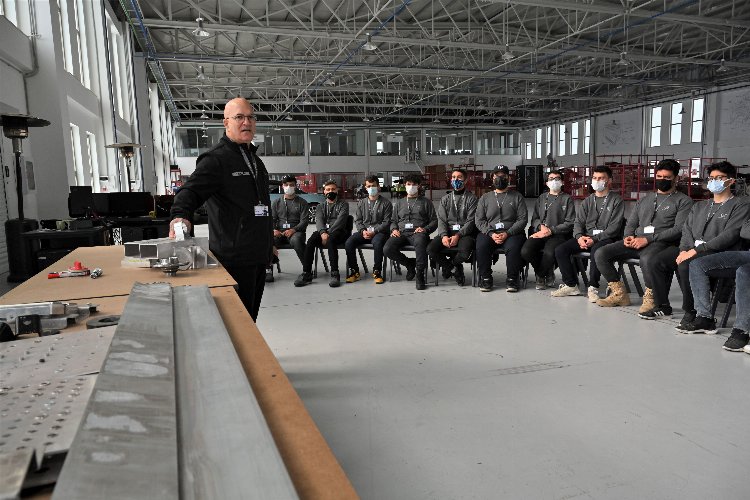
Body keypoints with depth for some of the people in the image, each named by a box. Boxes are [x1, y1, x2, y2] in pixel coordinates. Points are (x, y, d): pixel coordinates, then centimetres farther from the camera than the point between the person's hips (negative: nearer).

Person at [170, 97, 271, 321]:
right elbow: (192, 190, -20)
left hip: (259, 257, 9)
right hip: (234, 257, -8)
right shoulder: (216, 158, -9)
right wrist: (180, 215, -41)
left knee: (251, 318, 18)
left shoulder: (255, 159, 19)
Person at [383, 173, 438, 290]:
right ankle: (410, 264, 0)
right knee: (387, 249, -27)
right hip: (402, 233, 3)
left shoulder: (425, 202, 19)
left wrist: (425, 229, -8)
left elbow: (434, 221, 13)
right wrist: (394, 229, 3)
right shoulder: (399, 203, 27)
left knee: (420, 241, -42)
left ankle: (420, 274, -28)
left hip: (418, 232, -3)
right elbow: (393, 220, 26)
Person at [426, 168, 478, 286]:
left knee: (464, 253, -35)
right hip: (447, 231, 3)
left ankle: (448, 265, 1)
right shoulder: (445, 199, 18)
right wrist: (444, 235, -13)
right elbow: (441, 220, 7)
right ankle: (455, 269, -3)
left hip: (464, 233, -3)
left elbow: (471, 221, -4)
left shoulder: (472, 199, 6)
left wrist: (458, 235, -18)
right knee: (430, 249, -24)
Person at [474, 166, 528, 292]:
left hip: (512, 233, -1)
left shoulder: (517, 197, 12)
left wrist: (508, 233, -13)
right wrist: (491, 233, -10)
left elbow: (523, 219, 2)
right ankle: (485, 278, -13)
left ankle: (511, 279, -15)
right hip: (488, 232, 1)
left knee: (513, 248, -34)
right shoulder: (485, 198, 17)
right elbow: (479, 220, 8)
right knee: (481, 247, -30)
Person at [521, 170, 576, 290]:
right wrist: (541, 226, -7)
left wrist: (551, 230, -11)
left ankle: (540, 276, -2)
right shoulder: (541, 198, 23)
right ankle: (548, 273, 2)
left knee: (549, 253, -35)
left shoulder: (567, 199, 10)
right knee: (525, 251, -26)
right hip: (539, 233, 4)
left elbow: (569, 223, 0)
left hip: (558, 234, -3)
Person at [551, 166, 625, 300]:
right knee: (560, 250, -17)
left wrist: (595, 239, -18)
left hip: (605, 238, -5)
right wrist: (579, 237, -10)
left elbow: (614, 227, -7)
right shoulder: (588, 201, 19)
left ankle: (593, 287, -24)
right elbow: (578, 222, 13)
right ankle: (571, 285, -7)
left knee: (596, 251, -39)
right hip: (585, 237, 5)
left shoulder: (616, 200, 3)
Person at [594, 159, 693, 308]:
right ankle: (619, 293, -6)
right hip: (636, 242, 6)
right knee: (601, 253, -15)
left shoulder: (683, 201, 7)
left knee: (647, 258, -41)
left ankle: (650, 297, -18)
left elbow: (679, 229, -7)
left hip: (661, 243, -6)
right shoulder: (644, 199, 26)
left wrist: (648, 239, -16)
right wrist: (629, 237, 0)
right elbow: (631, 224, 25)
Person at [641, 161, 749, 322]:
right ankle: (662, 306, 0)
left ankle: (691, 311, -18)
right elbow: (687, 230, 15)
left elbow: (729, 235, -12)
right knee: (657, 260, -11)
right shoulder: (700, 206, 24)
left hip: (719, 253, -7)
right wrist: (684, 250, -7)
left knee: (685, 265, -34)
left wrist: (696, 250, -20)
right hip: (692, 250, 7)